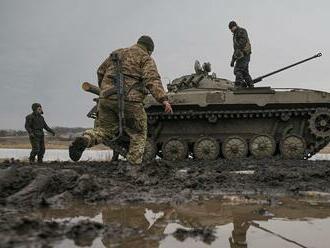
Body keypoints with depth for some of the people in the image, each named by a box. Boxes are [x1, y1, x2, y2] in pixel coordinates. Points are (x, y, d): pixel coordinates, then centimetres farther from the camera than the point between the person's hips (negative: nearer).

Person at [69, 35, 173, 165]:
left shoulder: (117, 53, 25)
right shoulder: (146, 58, 7)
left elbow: (101, 71, 30)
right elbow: (152, 80, -11)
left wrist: (104, 88, 45)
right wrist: (163, 99, -19)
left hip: (106, 97, 5)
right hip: (129, 99, -5)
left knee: (105, 129, 17)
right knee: (138, 135, 11)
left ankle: (85, 140, -11)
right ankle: (134, 163, 3)